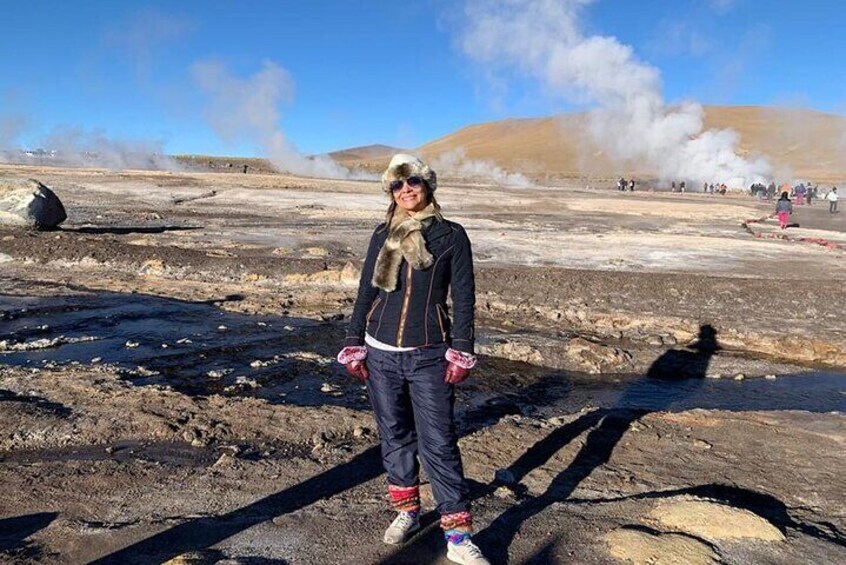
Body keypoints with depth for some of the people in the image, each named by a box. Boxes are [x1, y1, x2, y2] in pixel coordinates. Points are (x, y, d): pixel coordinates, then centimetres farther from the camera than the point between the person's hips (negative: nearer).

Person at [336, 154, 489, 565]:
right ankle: (406, 511, 32)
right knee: (394, 436, 14)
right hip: (381, 354, 4)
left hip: (429, 357, -3)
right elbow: (366, 292, 12)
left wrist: (460, 352, -8)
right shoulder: (383, 235, 9)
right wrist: (354, 345, 7)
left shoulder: (450, 235, 0)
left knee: (439, 443, -5)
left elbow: (463, 297, -1)